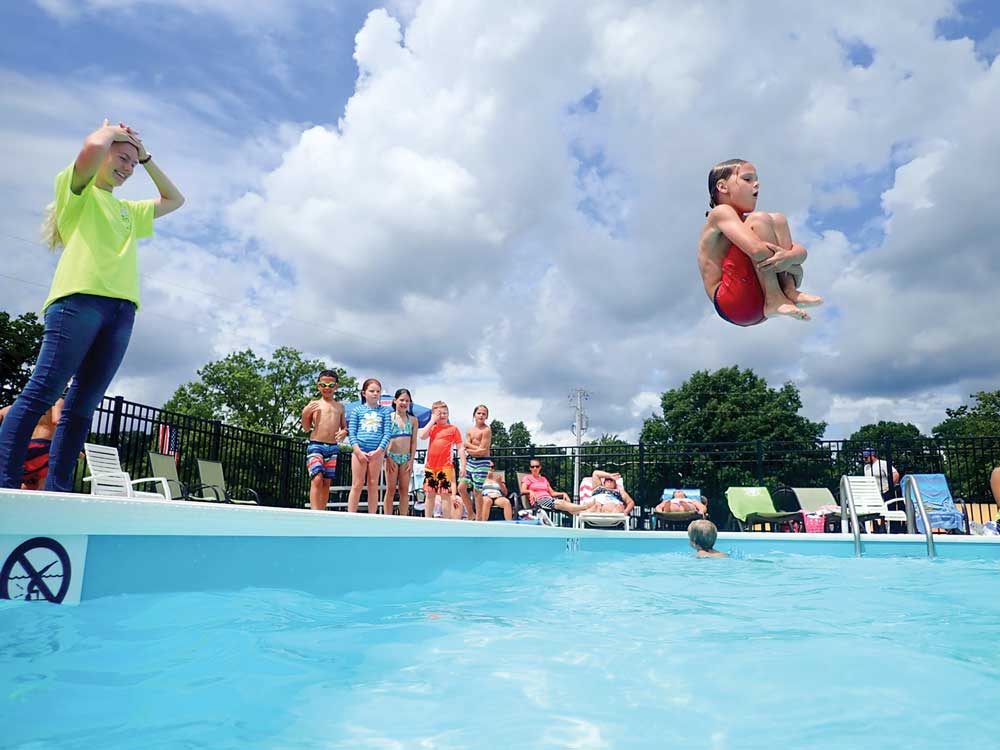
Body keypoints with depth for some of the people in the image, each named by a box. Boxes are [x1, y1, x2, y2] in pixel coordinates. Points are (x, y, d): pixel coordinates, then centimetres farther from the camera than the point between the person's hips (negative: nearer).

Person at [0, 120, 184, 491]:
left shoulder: (127, 210, 32)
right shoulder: (78, 190, 12)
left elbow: (174, 200, 41)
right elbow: (93, 147, -8)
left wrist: (146, 158, 32)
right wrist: (113, 130, 13)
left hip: (122, 309, 6)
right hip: (80, 298, -6)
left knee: (83, 405, -1)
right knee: (40, 395, -13)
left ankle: (55, 493, -2)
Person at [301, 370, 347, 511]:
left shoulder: (339, 406, 14)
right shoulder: (314, 404, 6)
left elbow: (344, 427, 18)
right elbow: (306, 428, 7)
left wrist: (344, 432, -5)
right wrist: (305, 413, -10)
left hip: (333, 447, 4)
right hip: (315, 445, -4)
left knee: (327, 483, 5)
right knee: (317, 479, -18)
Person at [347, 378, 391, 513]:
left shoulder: (384, 411, 9)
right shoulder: (357, 410, 7)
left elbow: (387, 433, 3)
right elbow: (351, 432, 2)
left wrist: (379, 450, -9)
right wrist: (358, 451, -10)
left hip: (376, 451, 1)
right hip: (359, 450, -1)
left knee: (373, 485, 5)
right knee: (357, 485, -1)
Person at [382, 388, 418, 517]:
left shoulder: (413, 420, 7)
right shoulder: (389, 417, 0)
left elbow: (414, 442, 7)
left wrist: (411, 460, -1)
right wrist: (388, 458, -9)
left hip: (406, 458, 2)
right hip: (392, 456, -2)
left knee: (404, 490, 4)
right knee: (391, 489, 0)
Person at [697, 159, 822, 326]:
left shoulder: (747, 222, 21)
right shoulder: (720, 213, -2)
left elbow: (801, 251, 9)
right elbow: (757, 250, -19)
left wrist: (790, 257, -15)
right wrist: (794, 267, -5)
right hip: (732, 304, -8)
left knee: (778, 220, 6)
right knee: (760, 220, -14)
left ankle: (789, 291, -12)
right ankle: (775, 299, -21)